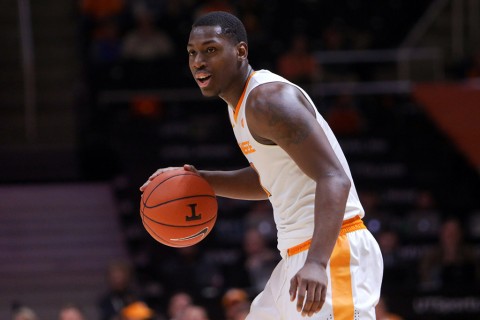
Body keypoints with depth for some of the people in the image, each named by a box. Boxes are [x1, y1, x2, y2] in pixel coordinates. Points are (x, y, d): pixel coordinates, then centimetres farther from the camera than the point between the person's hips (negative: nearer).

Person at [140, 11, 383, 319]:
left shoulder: (269, 100, -16)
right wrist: (201, 180, 15)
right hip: (299, 254, 11)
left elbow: (334, 179, -26)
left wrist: (317, 262, -38)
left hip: (332, 251, -11)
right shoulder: (240, 103, 15)